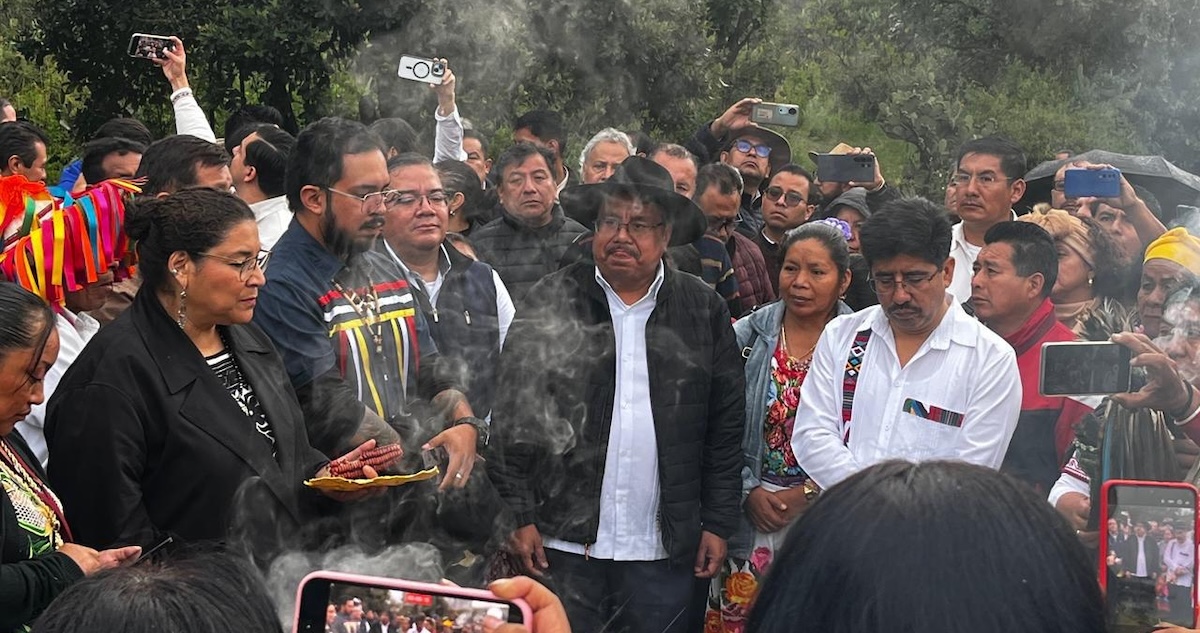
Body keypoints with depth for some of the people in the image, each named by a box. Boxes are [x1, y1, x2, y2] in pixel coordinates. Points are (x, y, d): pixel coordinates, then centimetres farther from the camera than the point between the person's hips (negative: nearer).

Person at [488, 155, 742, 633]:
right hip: (563, 542, -1)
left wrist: (718, 523, 4)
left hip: (663, 551, 1)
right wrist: (519, 516, -5)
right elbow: (512, 417, 0)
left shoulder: (703, 311, 5)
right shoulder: (551, 303, 2)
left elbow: (726, 425, 7)